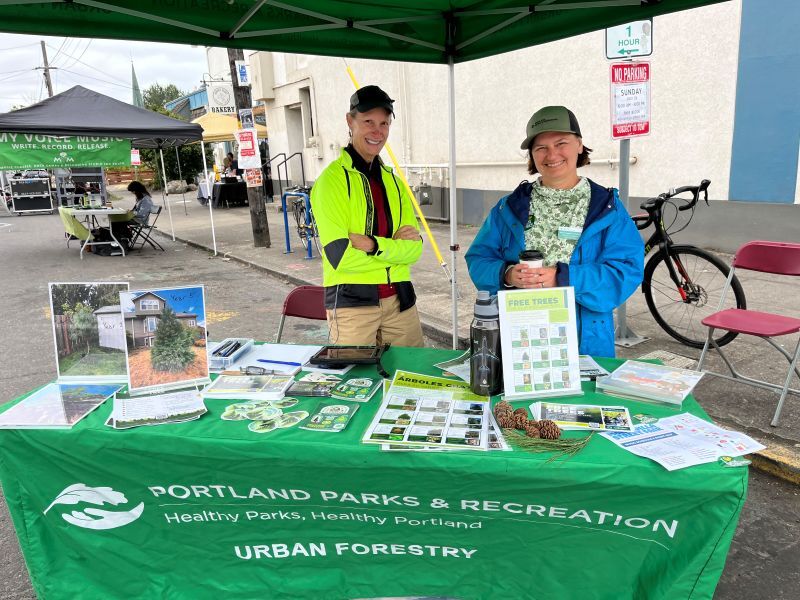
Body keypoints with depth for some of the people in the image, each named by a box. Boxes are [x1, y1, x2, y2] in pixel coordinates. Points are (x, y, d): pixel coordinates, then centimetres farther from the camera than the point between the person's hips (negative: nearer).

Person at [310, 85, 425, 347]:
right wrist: (394, 245, -9)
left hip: (399, 298, 6)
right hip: (351, 302, -5)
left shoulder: (393, 181, 10)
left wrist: (372, 244, -14)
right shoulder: (332, 179, -8)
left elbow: (414, 249, 2)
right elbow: (339, 257, -17)